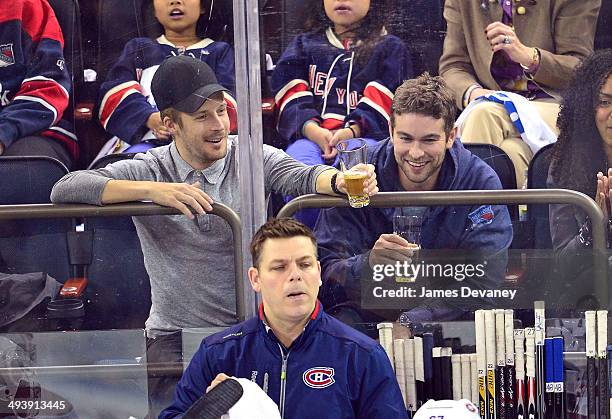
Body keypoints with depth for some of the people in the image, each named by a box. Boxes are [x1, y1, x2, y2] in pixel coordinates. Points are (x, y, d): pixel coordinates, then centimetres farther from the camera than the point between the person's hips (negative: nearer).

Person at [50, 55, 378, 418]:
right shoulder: (148, 170, 3)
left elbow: (301, 177, -16)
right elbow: (65, 189, -10)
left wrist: (340, 181, -42)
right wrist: (152, 190, -23)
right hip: (174, 337, 0)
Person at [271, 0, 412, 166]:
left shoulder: (390, 48, 22)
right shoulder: (304, 45, 29)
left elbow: (383, 102, 5)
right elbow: (293, 97, 11)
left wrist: (353, 131, -15)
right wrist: (313, 130, -11)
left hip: (365, 135, -1)